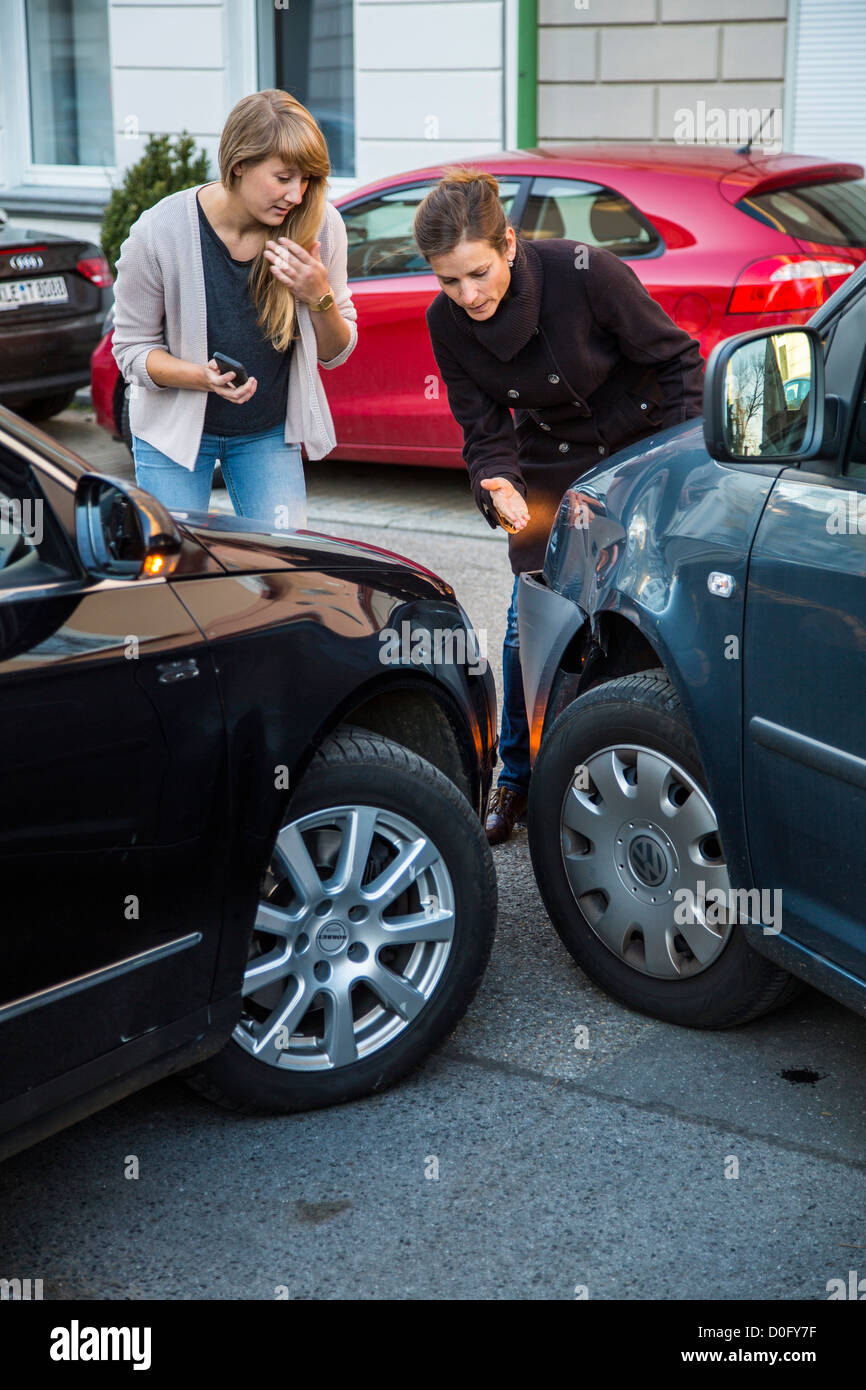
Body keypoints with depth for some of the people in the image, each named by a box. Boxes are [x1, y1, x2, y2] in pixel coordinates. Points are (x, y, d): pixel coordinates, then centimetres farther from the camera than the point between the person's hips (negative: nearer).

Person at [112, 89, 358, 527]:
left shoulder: (319, 226, -15)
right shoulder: (159, 232, -22)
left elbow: (336, 354, -4)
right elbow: (131, 349, -11)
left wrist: (319, 298, -26)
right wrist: (203, 377, -31)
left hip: (270, 433, 2)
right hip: (175, 427, -2)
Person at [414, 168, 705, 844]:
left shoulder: (584, 273, -28)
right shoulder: (447, 323, -16)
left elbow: (677, 360, -16)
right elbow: (485, 429, -9)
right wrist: (500, 485, -30)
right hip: (550, 475, 3)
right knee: (527, 625, -2)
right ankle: (517, 777, 17)